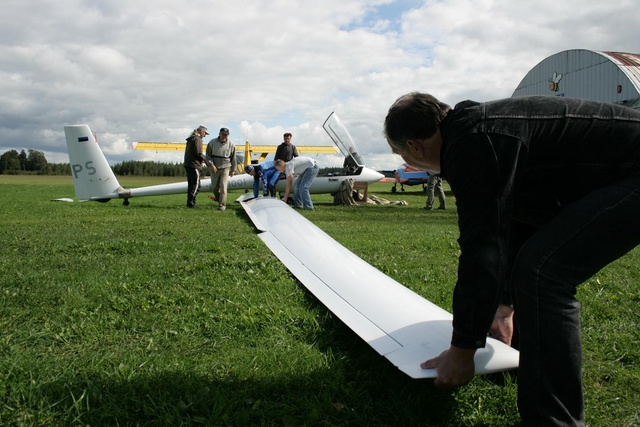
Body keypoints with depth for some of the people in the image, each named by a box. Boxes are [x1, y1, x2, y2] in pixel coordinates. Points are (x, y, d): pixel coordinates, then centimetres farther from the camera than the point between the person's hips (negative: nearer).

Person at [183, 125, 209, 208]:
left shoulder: (190, 140, 21)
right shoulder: (197, 139, -10)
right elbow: (198, 153, -18)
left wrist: (202, 159, 15)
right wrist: (205, 159, -1)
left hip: (188, 165, 10)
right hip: (194, 165, -10)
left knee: (191, 184, 13)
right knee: (196, 184, -7)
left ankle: (190, 202, 15)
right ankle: (191, 202, -11)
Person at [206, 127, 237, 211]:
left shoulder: (231, 145, -4)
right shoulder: (212, 143, -5)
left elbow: (233, 158, 6)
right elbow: (208, 156, -1)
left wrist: (233, 170, 9)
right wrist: (211, 165, -14)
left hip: (225, 168, -2)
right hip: (214, 168, 2)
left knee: (223, 187, -11)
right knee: (214, 187, 8)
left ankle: (222, 205, -9)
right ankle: (220, 200, 31)